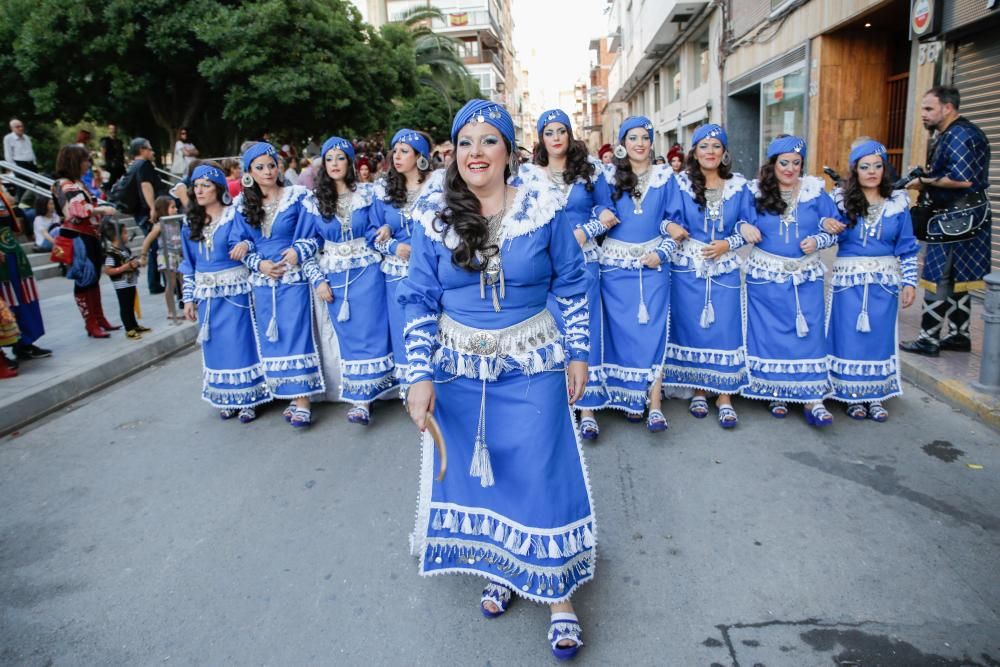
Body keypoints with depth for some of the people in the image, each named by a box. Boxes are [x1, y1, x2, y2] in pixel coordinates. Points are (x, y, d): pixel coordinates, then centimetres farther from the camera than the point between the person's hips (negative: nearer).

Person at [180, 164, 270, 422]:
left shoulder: (235, 216, -6)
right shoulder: (190, 222, 10)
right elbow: (189, 264, 13)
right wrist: (189, 297, 10)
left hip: (236, 291, -5)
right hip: (207, 294, 5)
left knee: (241, 343, -2)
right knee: (216, 348, 10)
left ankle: (248, 399, 9)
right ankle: (227, 399, 21)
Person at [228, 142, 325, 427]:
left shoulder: (299, 196, 0)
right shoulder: (243, 205, 10)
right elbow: (237, 244, 8)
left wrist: (298, 251, -22)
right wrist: (259, 264, -8)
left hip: (293, 277, -4)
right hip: (262, 281, 4)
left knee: (295, 335, -9)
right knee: (273, 340, 6)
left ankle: (302, 401, -4)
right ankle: (292, 397, 15)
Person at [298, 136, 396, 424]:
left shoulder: (368, 194, 2)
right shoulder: (316, 201, 4)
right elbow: (307, 243, 4)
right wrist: (317, 279, -2)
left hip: (367, 273, -1)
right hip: (335, 277, 1)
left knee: (368, 332, -5)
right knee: (348, 337, 4)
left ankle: (362, 399, 3)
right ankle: (362, 398, 13)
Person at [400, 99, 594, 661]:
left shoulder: (543, 206, -7)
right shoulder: (434, 215, -4)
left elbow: (572, 285, 1)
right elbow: (420, 300, -3)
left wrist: (578, 354, 0)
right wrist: (420, 375, -10)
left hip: (532, 365, -2)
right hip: (459, 368, 2)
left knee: (542, 475, 2)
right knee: (473, 473, 14)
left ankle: (559, 595, 22)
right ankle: (498, 570, 39)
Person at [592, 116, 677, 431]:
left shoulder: (665, 177, 7)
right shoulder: (608, 176, 5)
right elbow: (599, 215, 5)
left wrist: (662, 252, -5)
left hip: (653, 263, 0)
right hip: (616, 264, 0)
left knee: (653, 329, -6)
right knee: (622, 330, 3)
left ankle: (655, 404, -6)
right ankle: (630, 396, 15)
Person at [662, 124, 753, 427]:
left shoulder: (739, 186, 5)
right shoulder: (681, 183, 1)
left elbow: (747, 228, 7)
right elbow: (669, 220, -1)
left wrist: (727, 244, -11)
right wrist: (670, 227, -25)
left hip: (725, 269, 1)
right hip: (688, 268, -1)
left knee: (725, 330, 0)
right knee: (691, 328, 5)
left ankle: (725, 396, 10)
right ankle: (698, 390, 20)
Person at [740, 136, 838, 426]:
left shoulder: (815, 191, 3)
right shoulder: (755, 192, 1)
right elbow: (739, 219, 4)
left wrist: (817, 241, -12)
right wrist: (744, 227, -18)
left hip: (806, 277, 1)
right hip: (765, 276, 0)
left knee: (808, 334, -3)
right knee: (769, 335, 5)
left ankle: (812, 398, 1)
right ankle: (775, 392, 20)